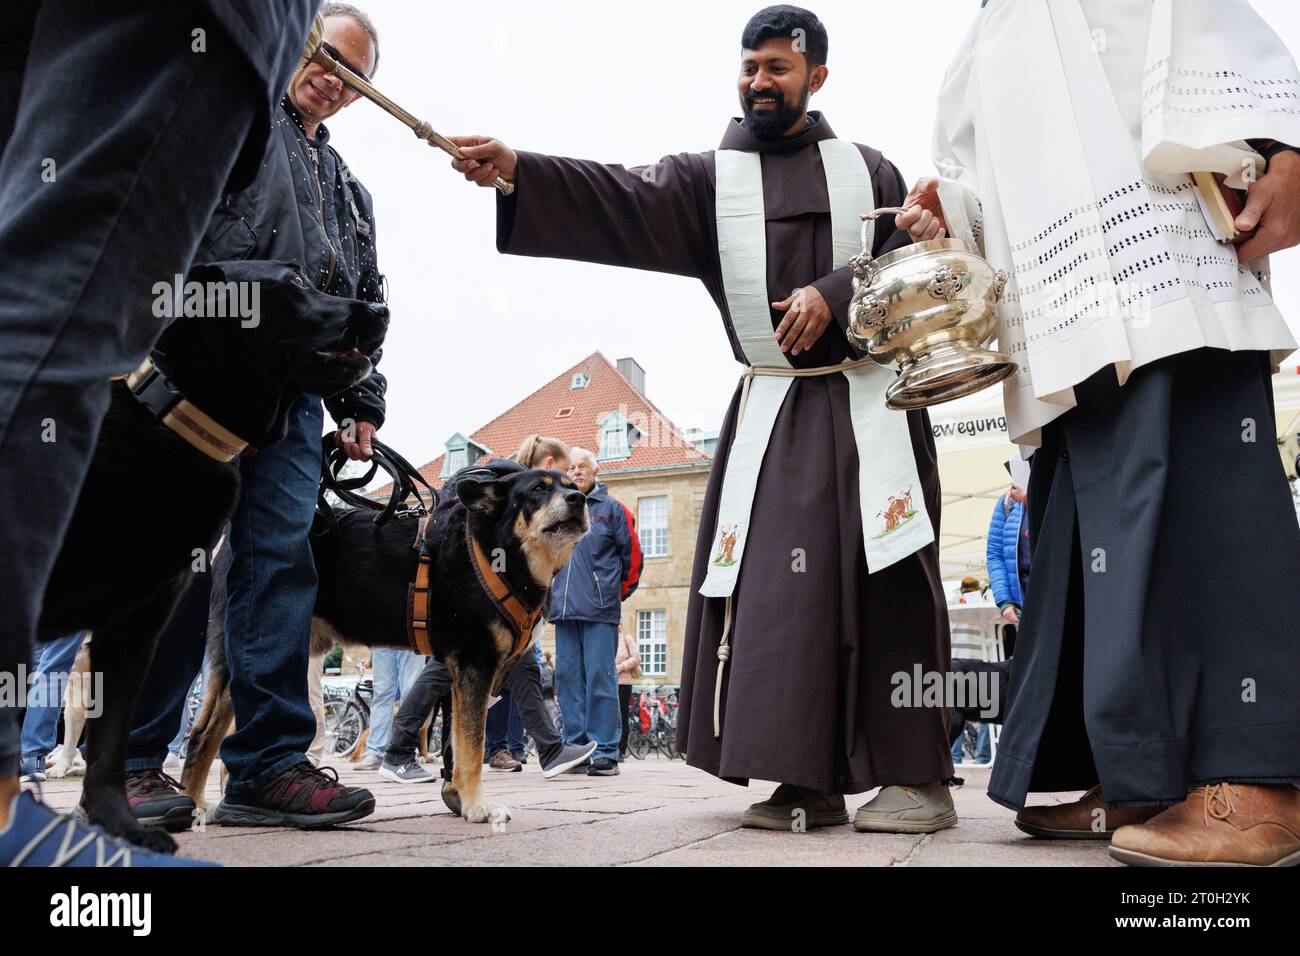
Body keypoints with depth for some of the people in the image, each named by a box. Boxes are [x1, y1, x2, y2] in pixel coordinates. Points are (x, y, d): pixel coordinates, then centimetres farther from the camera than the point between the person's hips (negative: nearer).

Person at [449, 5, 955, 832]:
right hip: (774, 410, 1)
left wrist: (834, 294, -14)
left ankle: (918, 775, -2)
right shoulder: (710, 177, 10)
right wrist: (516, 170, -22)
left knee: (888, 578, -7)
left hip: (869, 399, -1)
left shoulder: (867, 168, 12)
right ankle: (812, 779, 2)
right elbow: (623, 204, -7)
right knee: (778, 586, -4)